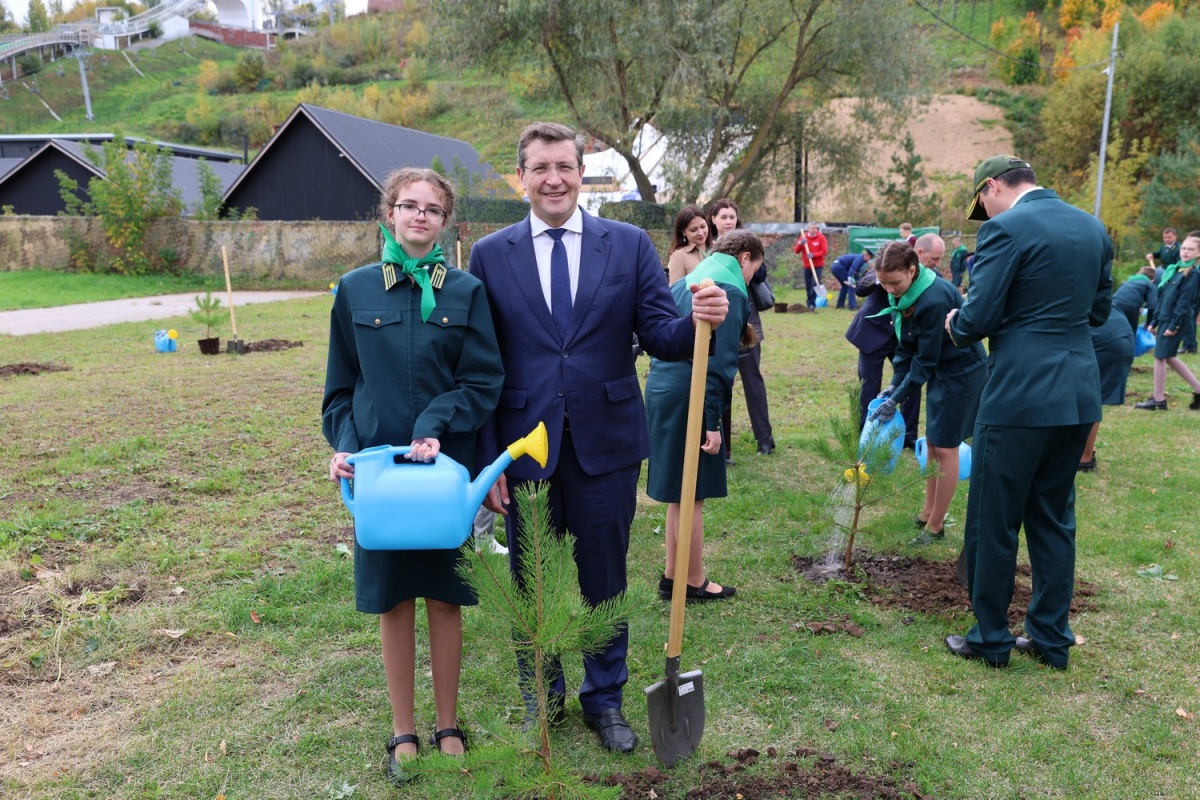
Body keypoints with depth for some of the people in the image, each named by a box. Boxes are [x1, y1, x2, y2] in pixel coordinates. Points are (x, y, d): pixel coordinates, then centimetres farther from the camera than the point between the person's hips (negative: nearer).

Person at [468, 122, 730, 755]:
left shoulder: (629, 245, 1)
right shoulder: (490, 255, 1)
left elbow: (658, 336, -3)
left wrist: (698, 321, -25)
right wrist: (486, 458, -4)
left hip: (606, 443, 0)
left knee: (604, 582, 14)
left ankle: (604, 700, 35)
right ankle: (541, 696, 39)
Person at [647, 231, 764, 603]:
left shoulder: (685, 283, 17)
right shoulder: (731, 291, -10)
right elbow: (718, 362, -17)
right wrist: (712, 422, -18)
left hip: (661, 389, 9)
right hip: (689, 398, -9)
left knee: (679, 493, 17)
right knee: (692, 495, 3)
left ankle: (672, 577, 27)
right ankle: (694, 583, 17)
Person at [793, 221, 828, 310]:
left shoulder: (821, 237, -4)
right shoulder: (803, 237, 5)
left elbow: (825, 251, -10)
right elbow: (796, 250, 4)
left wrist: (814, 255, -23)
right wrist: (800, 244, -16)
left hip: (817, 266, -3)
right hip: (807, 266, 3)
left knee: (815, 284, -13)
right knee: (808, 286, 6)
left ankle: (812, 304, -13)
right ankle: (810, 304, 16)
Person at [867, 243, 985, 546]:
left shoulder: (934, 299, -30)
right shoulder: (903, 294, -4)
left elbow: (926, 358, -24)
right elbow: (906, 345, 4)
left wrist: (897, 399, -20)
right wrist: (895, 385, -2)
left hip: (962, 372, -8)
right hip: (941, 370, 9)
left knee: (944, 448, -2)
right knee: (932, 442, 14)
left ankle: (936, 527, 10)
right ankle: (928, 512, 26)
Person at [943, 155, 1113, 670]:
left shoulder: (1006, 228, -12)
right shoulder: (1093, 228, 11)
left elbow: (977, 319, -15)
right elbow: (1099, 311, 18)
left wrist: (956, 324, 5)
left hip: (1019, 396, -7)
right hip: (1078, 394, 8)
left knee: (992, 521, 6)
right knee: (1055, 518, 17)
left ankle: (991, 638, 18)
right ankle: (1052, 638, 25)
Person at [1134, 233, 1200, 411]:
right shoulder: (1173, 269, 14)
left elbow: (1184, 302, -16)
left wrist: (1174, 325, -19)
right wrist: (1154, 321, 16)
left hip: (1176, 321, -8)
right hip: (1165, 319, 8)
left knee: (1160, 357, -3)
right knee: (1169, 357, 14)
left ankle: (1158, 400, 6)